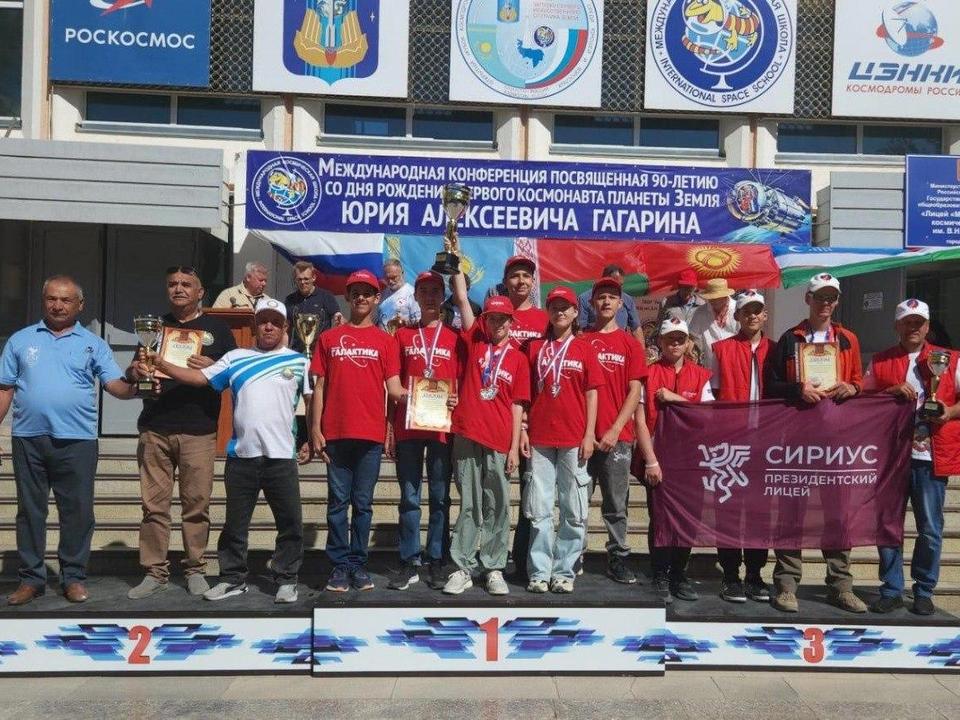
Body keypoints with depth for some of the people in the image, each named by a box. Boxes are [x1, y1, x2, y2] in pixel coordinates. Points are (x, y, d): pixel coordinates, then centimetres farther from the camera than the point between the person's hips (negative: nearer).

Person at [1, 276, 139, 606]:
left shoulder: (93, 344, 6)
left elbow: (115, 385, -3)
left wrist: (136, 387, -24)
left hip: (77, 440, -1)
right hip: (28, 438, 2)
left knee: (77, 511, 3)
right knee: (30, 509, 10)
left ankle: (74, 577, 15)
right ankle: (31, 578, 21)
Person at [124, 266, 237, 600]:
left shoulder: (216, 328, 10)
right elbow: (134, 373, 19)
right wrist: (136, 370, -5)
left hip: (198, 431, -2)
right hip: (154, 429, 3)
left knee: (197, 504, 1)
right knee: (154, 504, 3)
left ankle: (195, 570, 13)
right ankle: (155, 572, 12)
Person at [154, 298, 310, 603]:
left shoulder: (298, 361, 6)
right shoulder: (236, 358, 9)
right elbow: (200, 377, 3)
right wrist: (162, 365, -7)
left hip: (282, 455, -1)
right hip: (241, 455, 2)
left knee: (290, 522, 4)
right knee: (235, 522, 12)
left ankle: (286, 579, 18)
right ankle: (233, 578, 26)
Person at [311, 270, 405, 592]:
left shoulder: (386, 341, 8)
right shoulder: (329, 338, 10)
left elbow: (394, 389, 2)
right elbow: (320, 387, 7)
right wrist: (315, 429, 0)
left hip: (370, 434, 0)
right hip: (336, 433, 0)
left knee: (363, 503, 7)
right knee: (338, 502, 5)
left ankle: (358, 564, 17)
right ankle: (339, 565, 14)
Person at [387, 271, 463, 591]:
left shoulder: (454, 338, 7)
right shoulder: (403, 335, 10)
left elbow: (461, 384, 9)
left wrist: (456, 402, -12)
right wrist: (389, 427, 4)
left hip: (442, 427, -1)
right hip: (406, 427, 1)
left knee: (440, 497, 5)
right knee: (409, 497, 5)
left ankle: (436, 563, 14)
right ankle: (409, 563, 13)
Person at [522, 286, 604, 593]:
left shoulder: (584, 349, 7)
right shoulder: (535, 348, 10)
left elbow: (591, 395, 4)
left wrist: (589, 435, -3)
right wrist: (522, 430, 2)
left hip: (573, 440, -1)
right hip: (539, 438, 1)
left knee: (574, 510, 2)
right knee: (538, 509, 3)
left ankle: (564, 571, 12)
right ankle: (539, 571, 11)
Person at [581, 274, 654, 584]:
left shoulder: (630, 344, 7)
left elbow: (635, 391, 3)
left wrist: (615, 430, -7)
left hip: (618, 436, 0)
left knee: (617, 503, 6)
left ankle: (618, 559, 16)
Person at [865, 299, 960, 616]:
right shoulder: (880, 361, 11)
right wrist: (890, 391, -9)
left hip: (931, 457, -1)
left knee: (930, 530, 3)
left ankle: (924, 592, 17)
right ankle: (891, 590, 15)